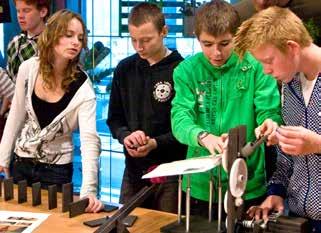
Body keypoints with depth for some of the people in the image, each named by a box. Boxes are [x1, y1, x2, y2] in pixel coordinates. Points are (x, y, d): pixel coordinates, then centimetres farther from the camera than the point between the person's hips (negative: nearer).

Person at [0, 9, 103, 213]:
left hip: (57, 169, -3)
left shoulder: (83, 87, -20)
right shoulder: (28, 68, -10)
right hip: (22, 162, 4)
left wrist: (89, 191, -42)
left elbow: (90, 140, -30)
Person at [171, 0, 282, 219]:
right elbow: (180, 119, -13)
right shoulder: (187, 70, -3)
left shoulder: (256, 66, -6)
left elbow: (269, 112, -9)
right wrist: (204, 137, -34)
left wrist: (270, 124, -33)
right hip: (200, 185, 1)